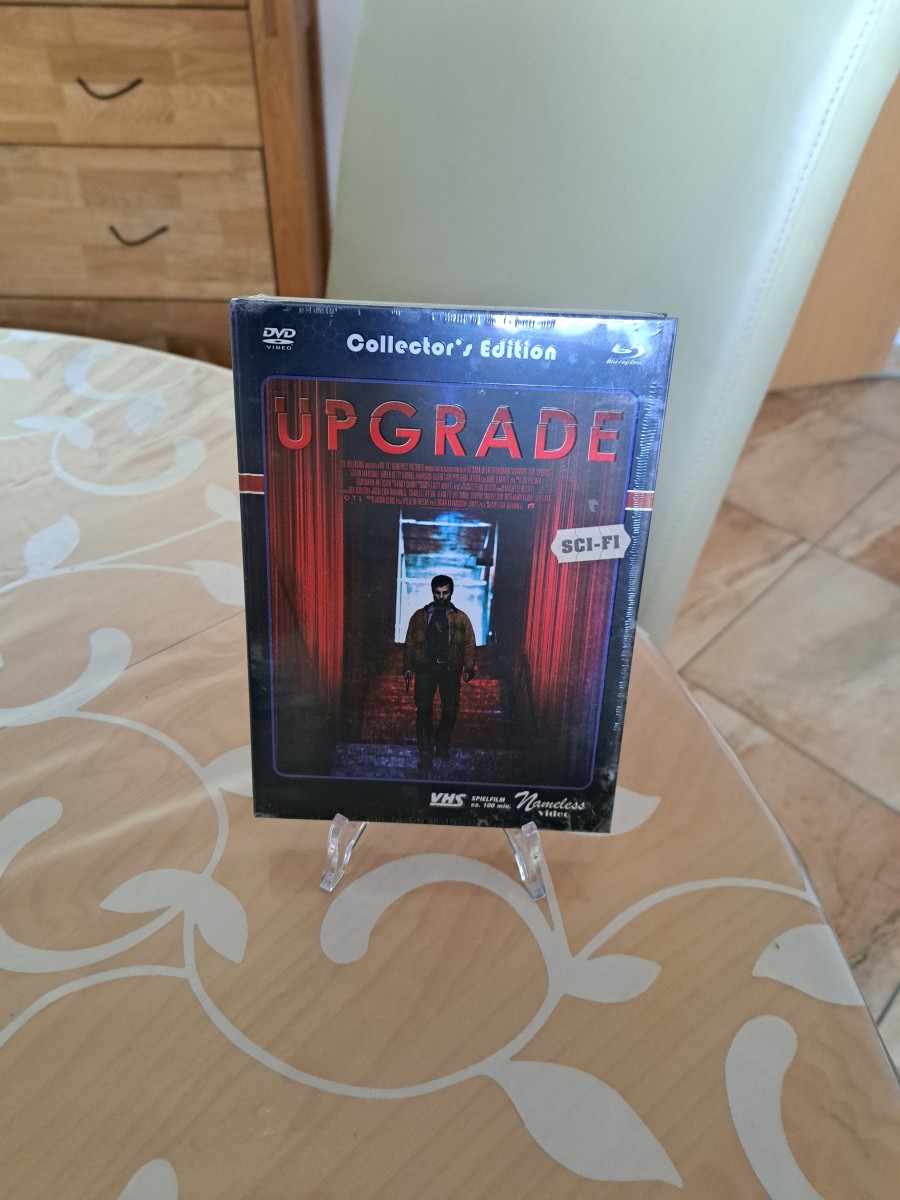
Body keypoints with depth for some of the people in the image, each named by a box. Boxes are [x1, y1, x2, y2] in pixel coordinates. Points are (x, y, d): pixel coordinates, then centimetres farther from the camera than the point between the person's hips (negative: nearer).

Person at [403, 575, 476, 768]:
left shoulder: (461, 618, 6)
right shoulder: (419, 616, 7)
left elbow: (469, 645, 5)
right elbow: (409, 643, 10)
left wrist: (468, 668, -5)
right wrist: (408, 667, 5)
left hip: (450, 669, 0)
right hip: (425, 668, 0)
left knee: (450, 709, 2)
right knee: (424, 710, -6)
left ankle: (442, 742, 28)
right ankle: (425, 752, 2)